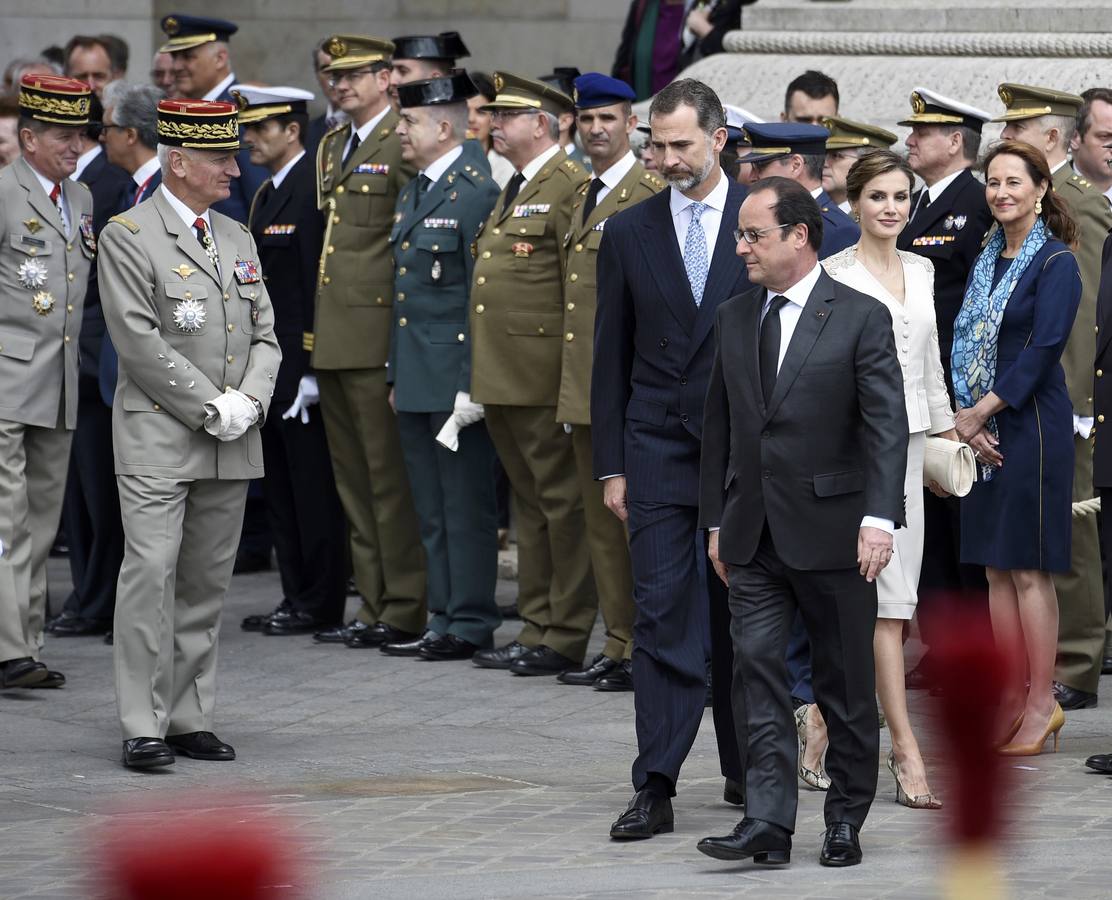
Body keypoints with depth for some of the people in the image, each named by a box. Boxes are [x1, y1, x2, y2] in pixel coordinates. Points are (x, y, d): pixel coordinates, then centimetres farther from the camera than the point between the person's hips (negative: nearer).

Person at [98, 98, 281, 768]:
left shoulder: (238, 238, 15)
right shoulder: (128, 236, -6)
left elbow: (265, 334, 14)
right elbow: (141, 343, -13)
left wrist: (249, 400, -5)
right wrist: (210, 408, -14)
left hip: (233, 445, 6)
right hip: (158, 440, -6)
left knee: (208, 584, 8)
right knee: (150, 576, -11)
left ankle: (191, 719, 13)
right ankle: (143, 728, -9)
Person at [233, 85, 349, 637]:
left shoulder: (314, 190, -14)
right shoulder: (266, 195, 17)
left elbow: (318, 281, -18)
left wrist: (311, 367, -20)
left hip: (301, 364, -10)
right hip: (269, 372, 10)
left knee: (313, 487, -3)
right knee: (280, 488, 12)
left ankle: (320, 606, 1)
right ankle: (296, 597, 18)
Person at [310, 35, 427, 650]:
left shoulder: (405, 145, -9)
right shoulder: (333, 147, 18)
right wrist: (316, 333, 18)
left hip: (378, 341, -9)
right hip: (332, 340, 9)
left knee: (389, 477, -4)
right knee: (353, 482, 12)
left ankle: (405, 610, 1)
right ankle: (374, 605, 18)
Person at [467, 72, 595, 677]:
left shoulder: (568, 186, -11)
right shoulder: (512, 191, 19)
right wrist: (480, 377, 21)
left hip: (543, 377, -10)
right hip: (502, 378, 10)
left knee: (561, 501, -3)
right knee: (528, 501, 14)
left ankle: (566, 636, 0)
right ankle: (537, 626, 20)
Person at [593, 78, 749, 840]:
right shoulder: (629, 233, 5)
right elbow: (611, 357, 8)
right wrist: (612, 465, 3)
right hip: (659, 454, 1)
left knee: (739, 619, 9)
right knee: (662, 617, -6)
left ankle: (745, 769, 23)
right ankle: (656, 790, -8)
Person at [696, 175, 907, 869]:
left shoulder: (862, 317, -5)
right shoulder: (734, 319, 10)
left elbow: (887, 426, -11)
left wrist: (880, 517, -21)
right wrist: (716, 522, 14)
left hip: (831, 532, -4)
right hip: (754, 537, 4)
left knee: (846, 683, 5)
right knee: (759, 673, -4)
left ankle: (846, 819, 15)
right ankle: (769, 823, -7)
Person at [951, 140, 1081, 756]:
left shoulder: (1056, 263, -8)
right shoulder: (987, 260, 13)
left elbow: (1042, 349, -15)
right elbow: (966, 340, 10)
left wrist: (980, 412, -13)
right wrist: (965, 414, -5)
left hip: (1031, 424, -7)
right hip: (981, 429, 7)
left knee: (1028, 568, -6)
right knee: (995, 567, 7)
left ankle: (1042, 702, -1)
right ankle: (1012, 699, 12)